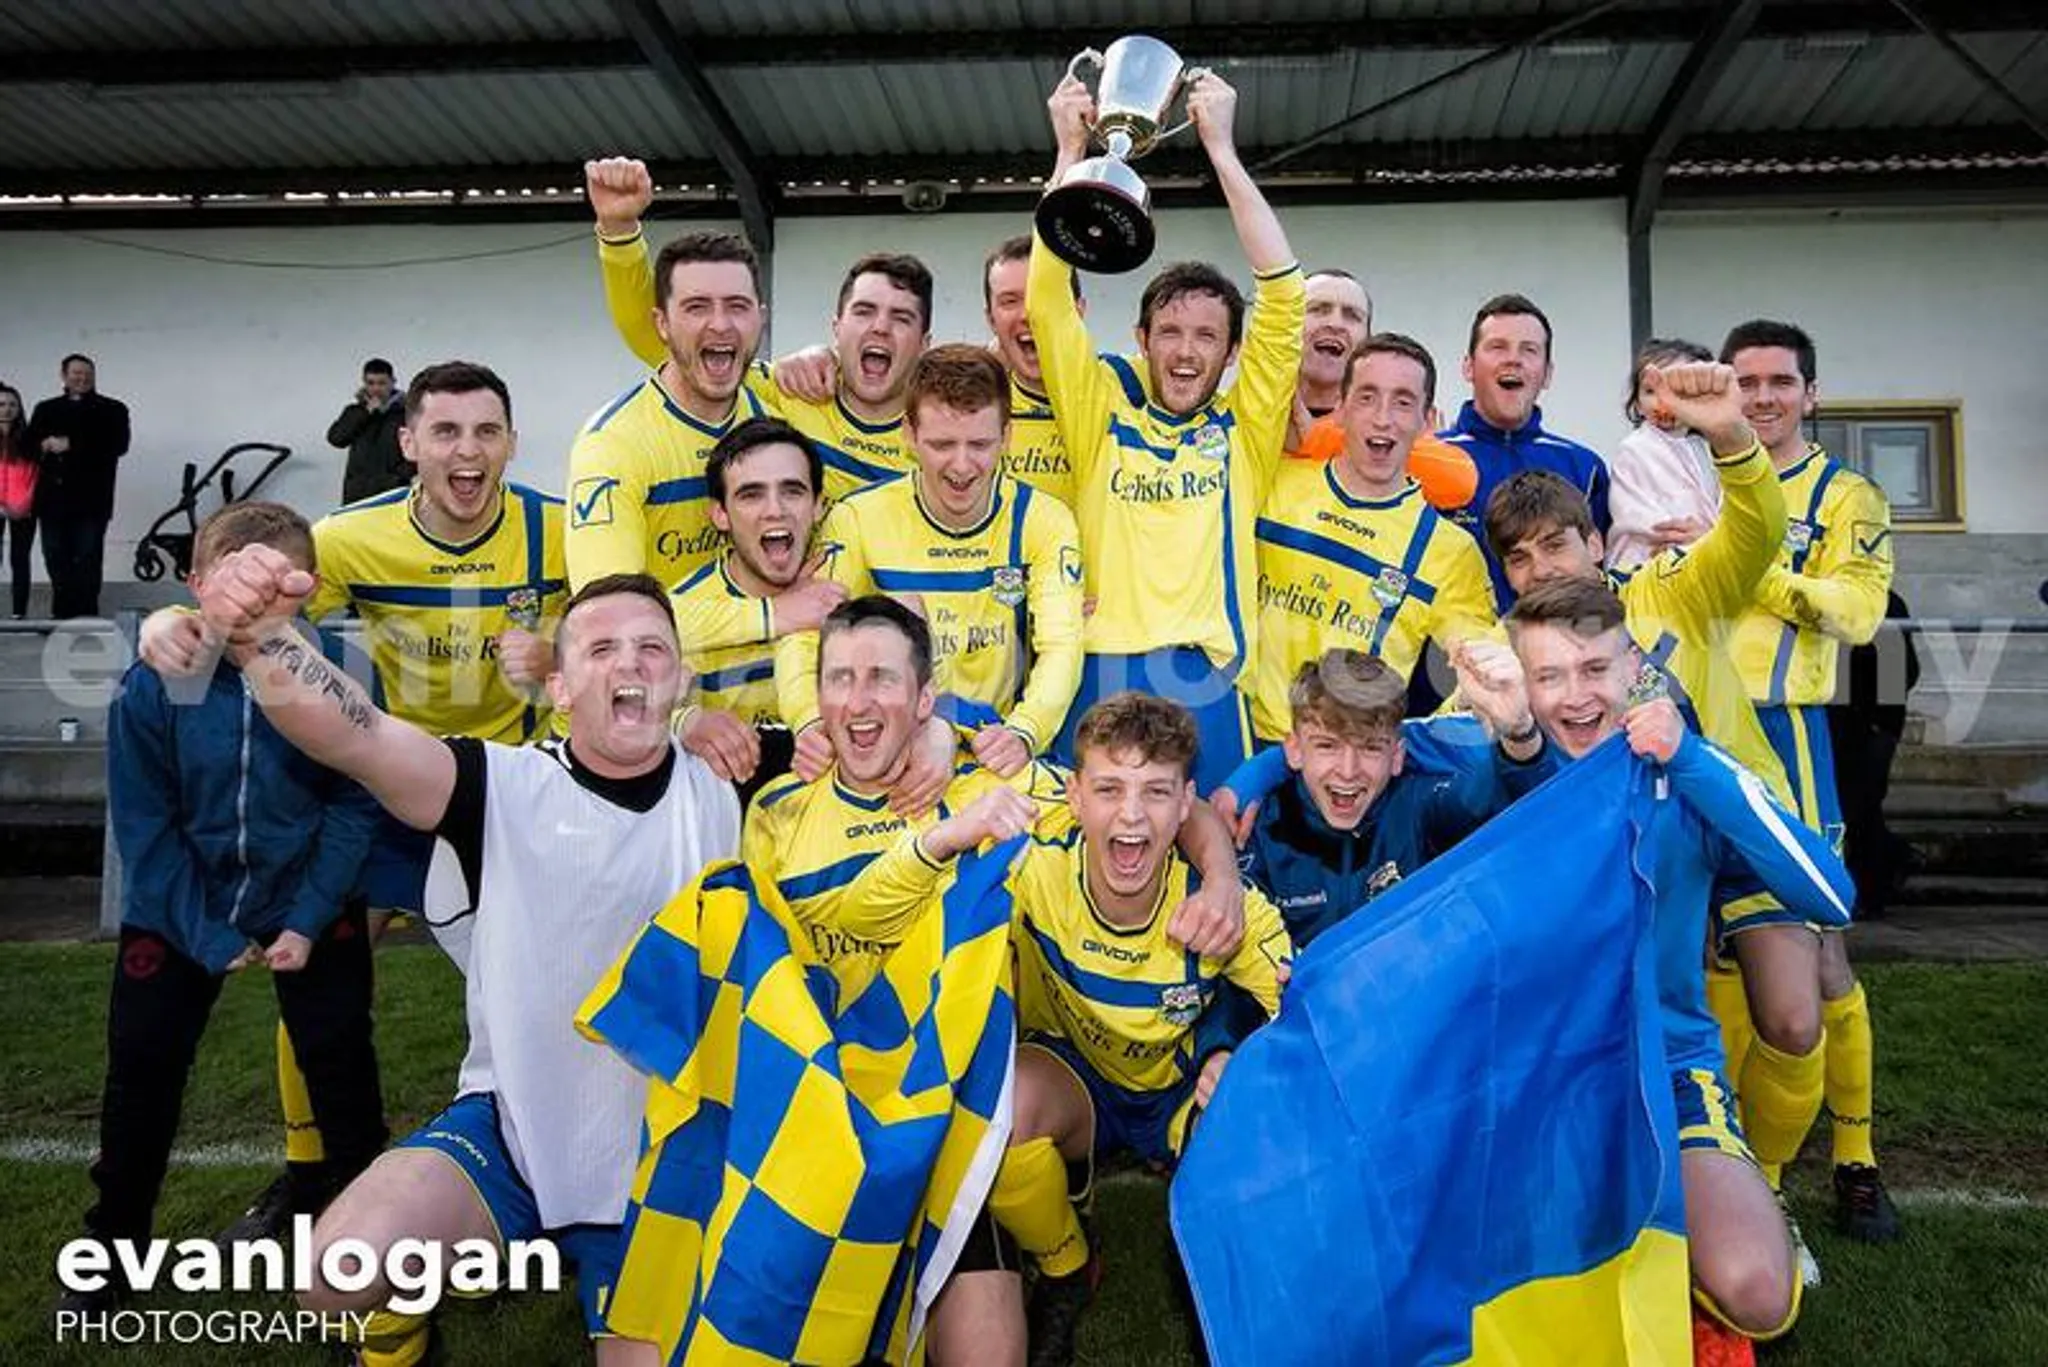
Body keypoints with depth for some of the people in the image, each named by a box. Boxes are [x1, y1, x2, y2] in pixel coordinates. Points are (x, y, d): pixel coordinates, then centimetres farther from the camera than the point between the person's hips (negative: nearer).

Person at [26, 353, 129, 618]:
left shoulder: (112, 409, 5)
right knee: (56, 560, 8)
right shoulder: (46, 409, 17)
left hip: (90, 500, -4)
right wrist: (45, 445, -12)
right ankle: (61, 615, 17)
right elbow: (28, 445, 11)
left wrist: (71, 445, -15)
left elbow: (118, 445, -10)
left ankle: (86, 616, 1)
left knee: (87, 561, -3)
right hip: (53, 499, 4)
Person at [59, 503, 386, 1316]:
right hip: (176, 909, 2)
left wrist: (307, 921, -17)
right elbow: (144, 826, -11)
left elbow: (353, 808, -14)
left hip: (309, 905, -1)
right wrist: (206, 935, -14)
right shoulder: (152, 685, -18)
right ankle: (112, 1240, 35)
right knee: (141, 1069, 12)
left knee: (341, 1066, 7)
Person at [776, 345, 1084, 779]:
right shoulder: (859, 520, -2)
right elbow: (805, 636, -8)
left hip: (997, 766, 0)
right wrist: (811, 722, -31)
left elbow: (1061, 646, -11)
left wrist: (1024, 732, -33)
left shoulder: (1042, 521, -1)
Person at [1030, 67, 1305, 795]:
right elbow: (1047, 300, 2)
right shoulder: (1104, 409, 11)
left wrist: (1220, 146, 3)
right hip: (1097, 679, 0)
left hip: (1206, 688, 0)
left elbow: (1283, 289, 3)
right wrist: (1072, 150, 2)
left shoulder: (1245, 426, 10)